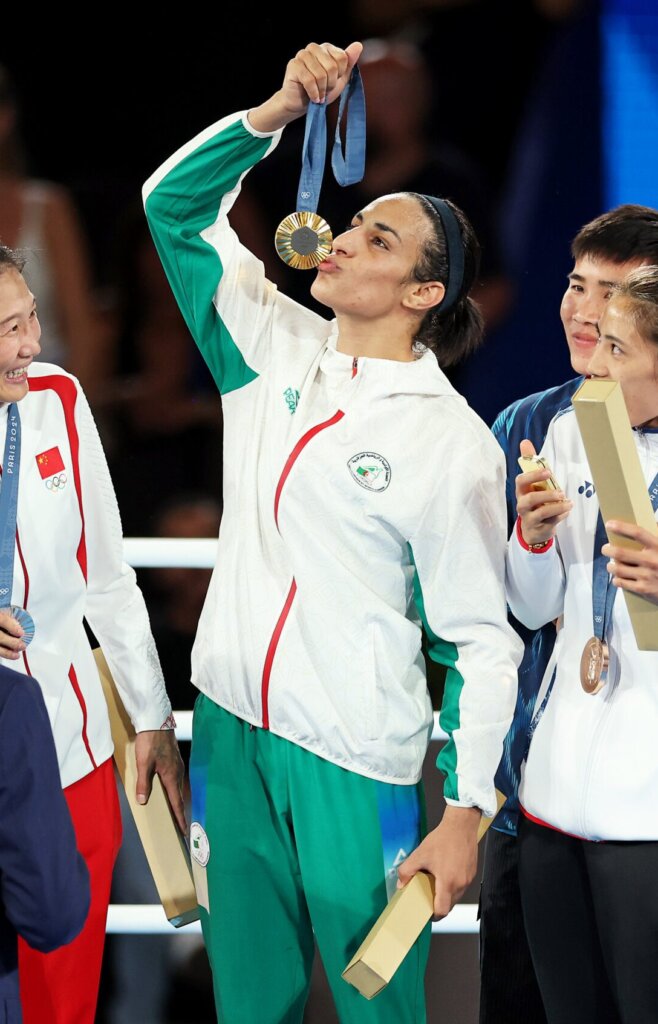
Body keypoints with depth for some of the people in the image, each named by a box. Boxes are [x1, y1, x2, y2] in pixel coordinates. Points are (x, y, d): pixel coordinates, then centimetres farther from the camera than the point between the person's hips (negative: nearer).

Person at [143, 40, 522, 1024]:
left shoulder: (452, 441, -9)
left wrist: (467, 814, -11)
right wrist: (285, 107, -7)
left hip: (355, 765, -5)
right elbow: (176, 204, 6)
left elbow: (481, 641, -7)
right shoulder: (279, 352, 6)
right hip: (232, 726, 5)